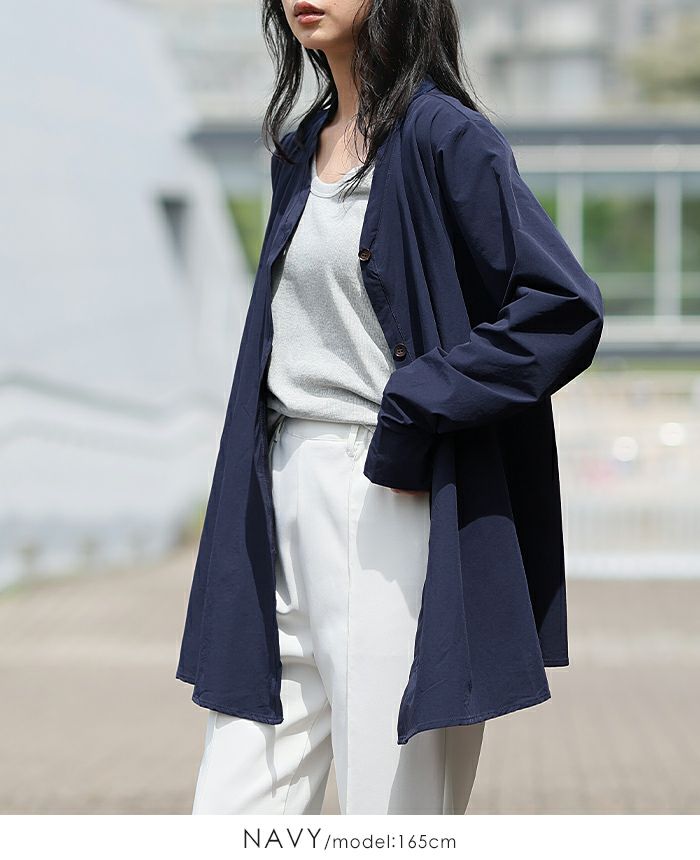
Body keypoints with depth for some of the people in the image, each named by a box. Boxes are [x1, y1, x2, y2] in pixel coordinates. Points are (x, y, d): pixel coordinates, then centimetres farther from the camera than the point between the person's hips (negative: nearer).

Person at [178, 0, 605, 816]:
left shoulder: (444, 136, -8)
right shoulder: (302, 151, 16)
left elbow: (565, 310, -15)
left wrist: (417, 412, -16)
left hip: (395, 502, -8)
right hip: (285, 505, 8)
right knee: (229, 821, 6)